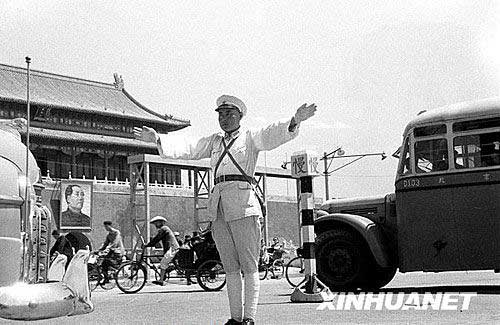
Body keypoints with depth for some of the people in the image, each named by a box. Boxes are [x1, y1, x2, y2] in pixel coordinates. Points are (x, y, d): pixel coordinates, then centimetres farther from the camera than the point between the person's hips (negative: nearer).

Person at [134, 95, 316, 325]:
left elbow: (272, 135, -9)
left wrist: (295, 121, -28)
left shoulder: (250, 137, 7)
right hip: (219, 206, 6)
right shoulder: (214, 141, 23)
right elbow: (187, 148, 16)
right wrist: (157, 140, 4)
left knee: (249, 265, -6)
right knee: (230, 266, 7)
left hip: (243, 205, -5)